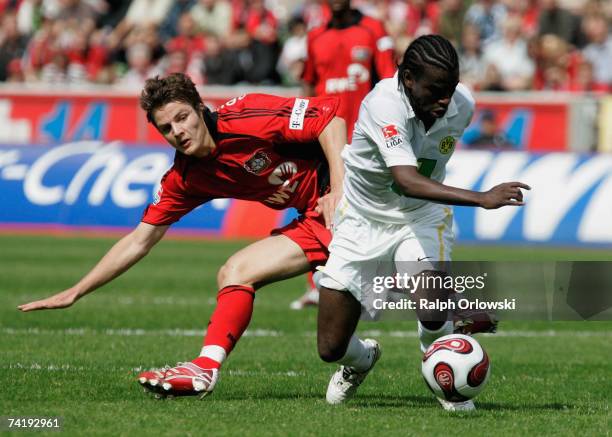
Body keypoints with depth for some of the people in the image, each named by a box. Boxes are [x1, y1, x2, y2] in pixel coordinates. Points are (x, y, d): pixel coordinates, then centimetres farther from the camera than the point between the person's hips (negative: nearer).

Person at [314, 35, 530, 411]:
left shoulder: (462, 105, -15)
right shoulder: (384, 103, -33)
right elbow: (407, 180, -46)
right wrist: (482, 199, -53)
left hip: (422, 219, 2)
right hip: (363, 220, -2)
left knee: (433, 315, -26)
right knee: (331, 348, 0)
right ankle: (362, 359, 39)